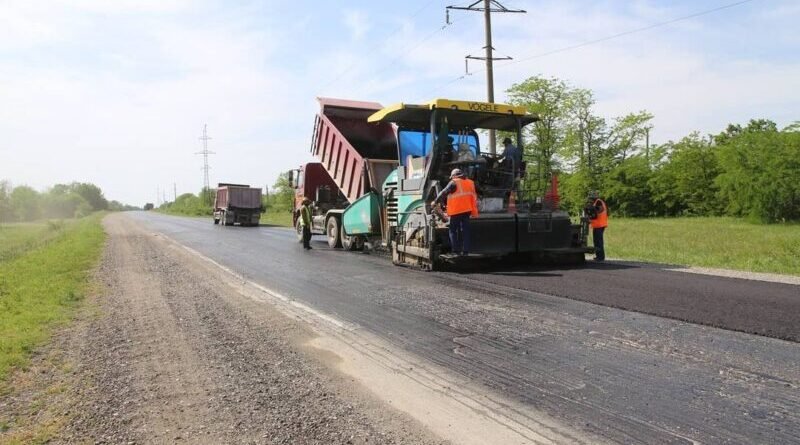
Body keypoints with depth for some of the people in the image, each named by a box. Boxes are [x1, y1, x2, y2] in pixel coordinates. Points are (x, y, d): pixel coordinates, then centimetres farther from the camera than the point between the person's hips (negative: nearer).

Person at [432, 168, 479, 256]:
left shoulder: (454, 183, -4)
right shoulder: (470, 182, 14)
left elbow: (443, 193, -6)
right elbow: (474, 197, 15)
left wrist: (435, 201, 6)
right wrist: (474, 212, 19)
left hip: (456, 211, -5)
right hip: (467, 210, 5)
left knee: (453, 230, 5)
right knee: (465, 230, 8)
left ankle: (456, 249, 1)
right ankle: (465, 250, 7)